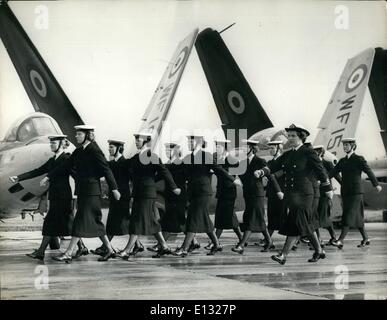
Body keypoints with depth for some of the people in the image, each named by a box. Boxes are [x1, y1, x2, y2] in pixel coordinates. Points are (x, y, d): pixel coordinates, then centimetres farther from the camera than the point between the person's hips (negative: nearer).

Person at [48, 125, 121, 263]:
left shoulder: (94, 151, -11)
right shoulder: (79, 151, 13)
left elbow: (106, 170, -12)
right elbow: (65, 165, 15)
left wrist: (114, 189, -13)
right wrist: (49, 176, 10)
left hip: (91, 191, -8)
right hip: (82, 191, 9)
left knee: (81, 221, -8)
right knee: (94, 222, 11)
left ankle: (68, 254, -7)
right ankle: (109, 250, 20)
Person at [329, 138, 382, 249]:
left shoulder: (359, 159, -3)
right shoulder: (342, 161, 14)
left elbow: (369, 171, -9)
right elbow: (333, 172, 8)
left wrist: (376, 184, -18)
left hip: (356, 192, -6)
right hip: (345, 192, 6)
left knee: (349, 215, -12)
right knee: (357, 216, 10)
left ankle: (340, 240, -17)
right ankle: (366, 239, 20)